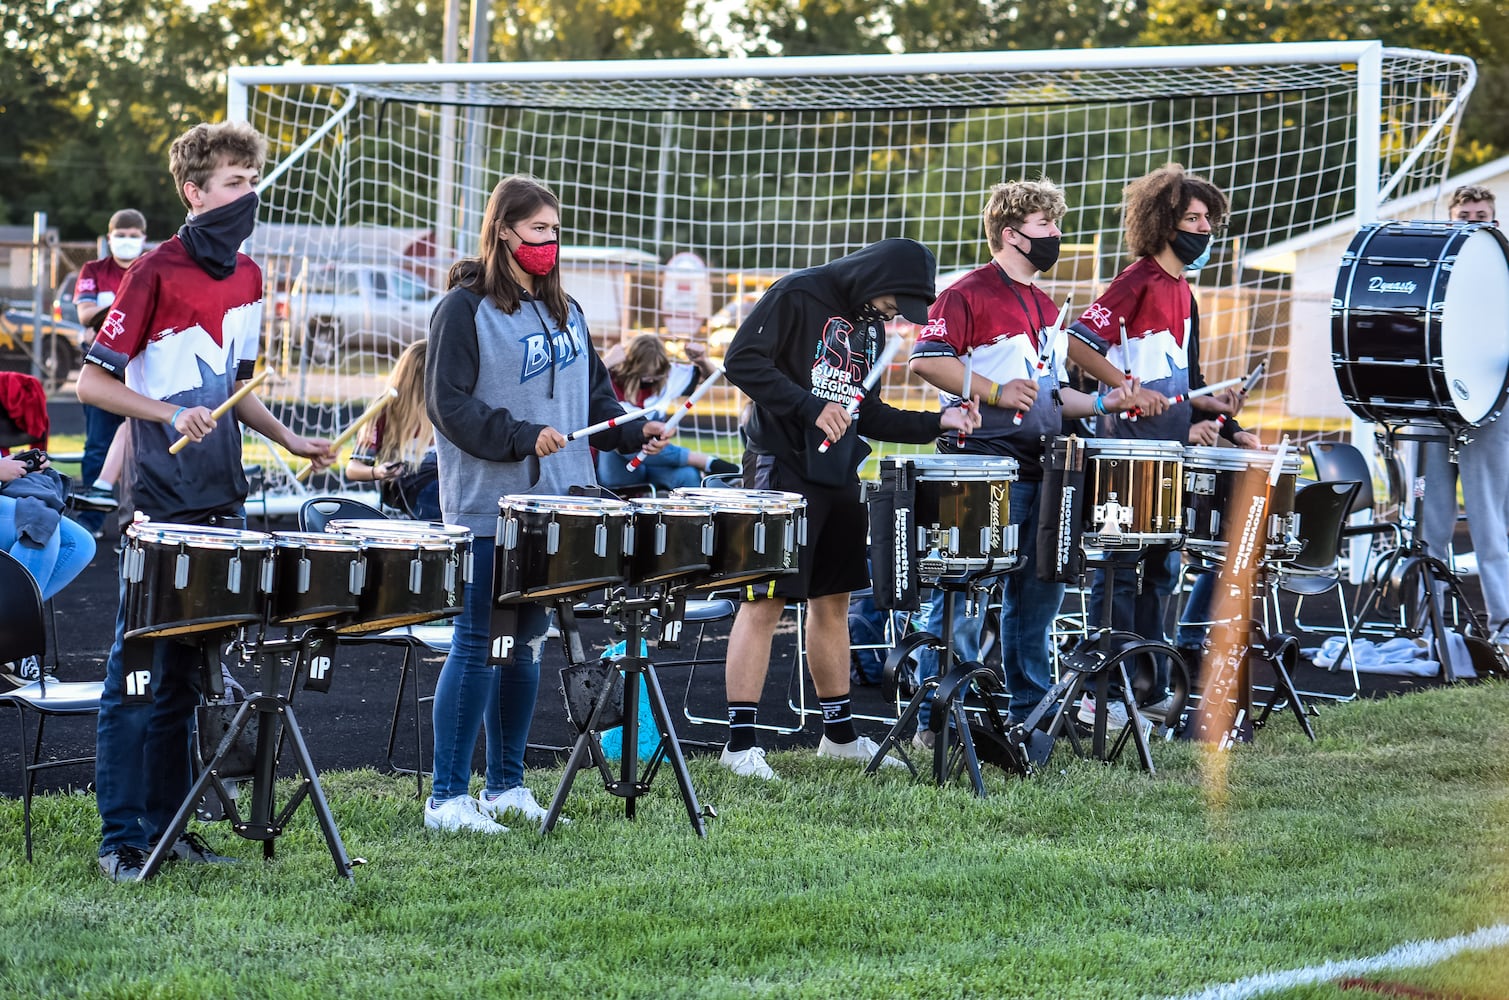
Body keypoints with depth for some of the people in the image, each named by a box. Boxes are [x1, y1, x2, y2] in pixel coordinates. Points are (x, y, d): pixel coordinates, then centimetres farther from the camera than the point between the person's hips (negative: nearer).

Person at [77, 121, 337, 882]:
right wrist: (171, 414, -22)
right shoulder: (155, 274, -10)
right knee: (139, 673, -2)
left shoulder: (247, 278, 10)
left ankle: (169, 822, 19)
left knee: (187, 674, 12)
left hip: (223, 504, 7)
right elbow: (92, 382, -10)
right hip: (160, 505, -7)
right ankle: (122, 837, 3)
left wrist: (286, 439, 12)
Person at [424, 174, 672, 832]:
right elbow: (449, 403, -13)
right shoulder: (465, 308, -7)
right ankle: (447, 799, -2)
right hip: (488, 508, -7)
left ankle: (505, 785, 20)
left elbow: (593, 395, 21)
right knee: (477, 645, -6)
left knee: (526, 642, 12)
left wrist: (636, 432, 3)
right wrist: (523, 436, -21)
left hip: (552, 504, 7)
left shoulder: (564, 311, 16)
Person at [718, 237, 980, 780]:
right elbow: (742, 360, -16)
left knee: (833, 600, 13)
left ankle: (839, 734, 21)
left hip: (841, 474, 8)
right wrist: (810, 407, -22)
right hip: (787, 468, -8)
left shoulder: (871, 326, 17)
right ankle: (740, 741, -7)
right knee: (765, 601, -8)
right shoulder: (798, 296, -8)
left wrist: (935, 423, 7)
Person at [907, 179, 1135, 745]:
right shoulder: (970, 294, -7)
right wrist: (994, 392, -19)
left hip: (1039, 469, 9)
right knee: (966, 600, -8)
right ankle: (934, 723, -4)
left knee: (1040, 591, 13)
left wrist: (1101, 403, 10)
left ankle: (1031, 712, 23)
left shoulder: (1044, 307, 20)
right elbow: (926, 359, -16)